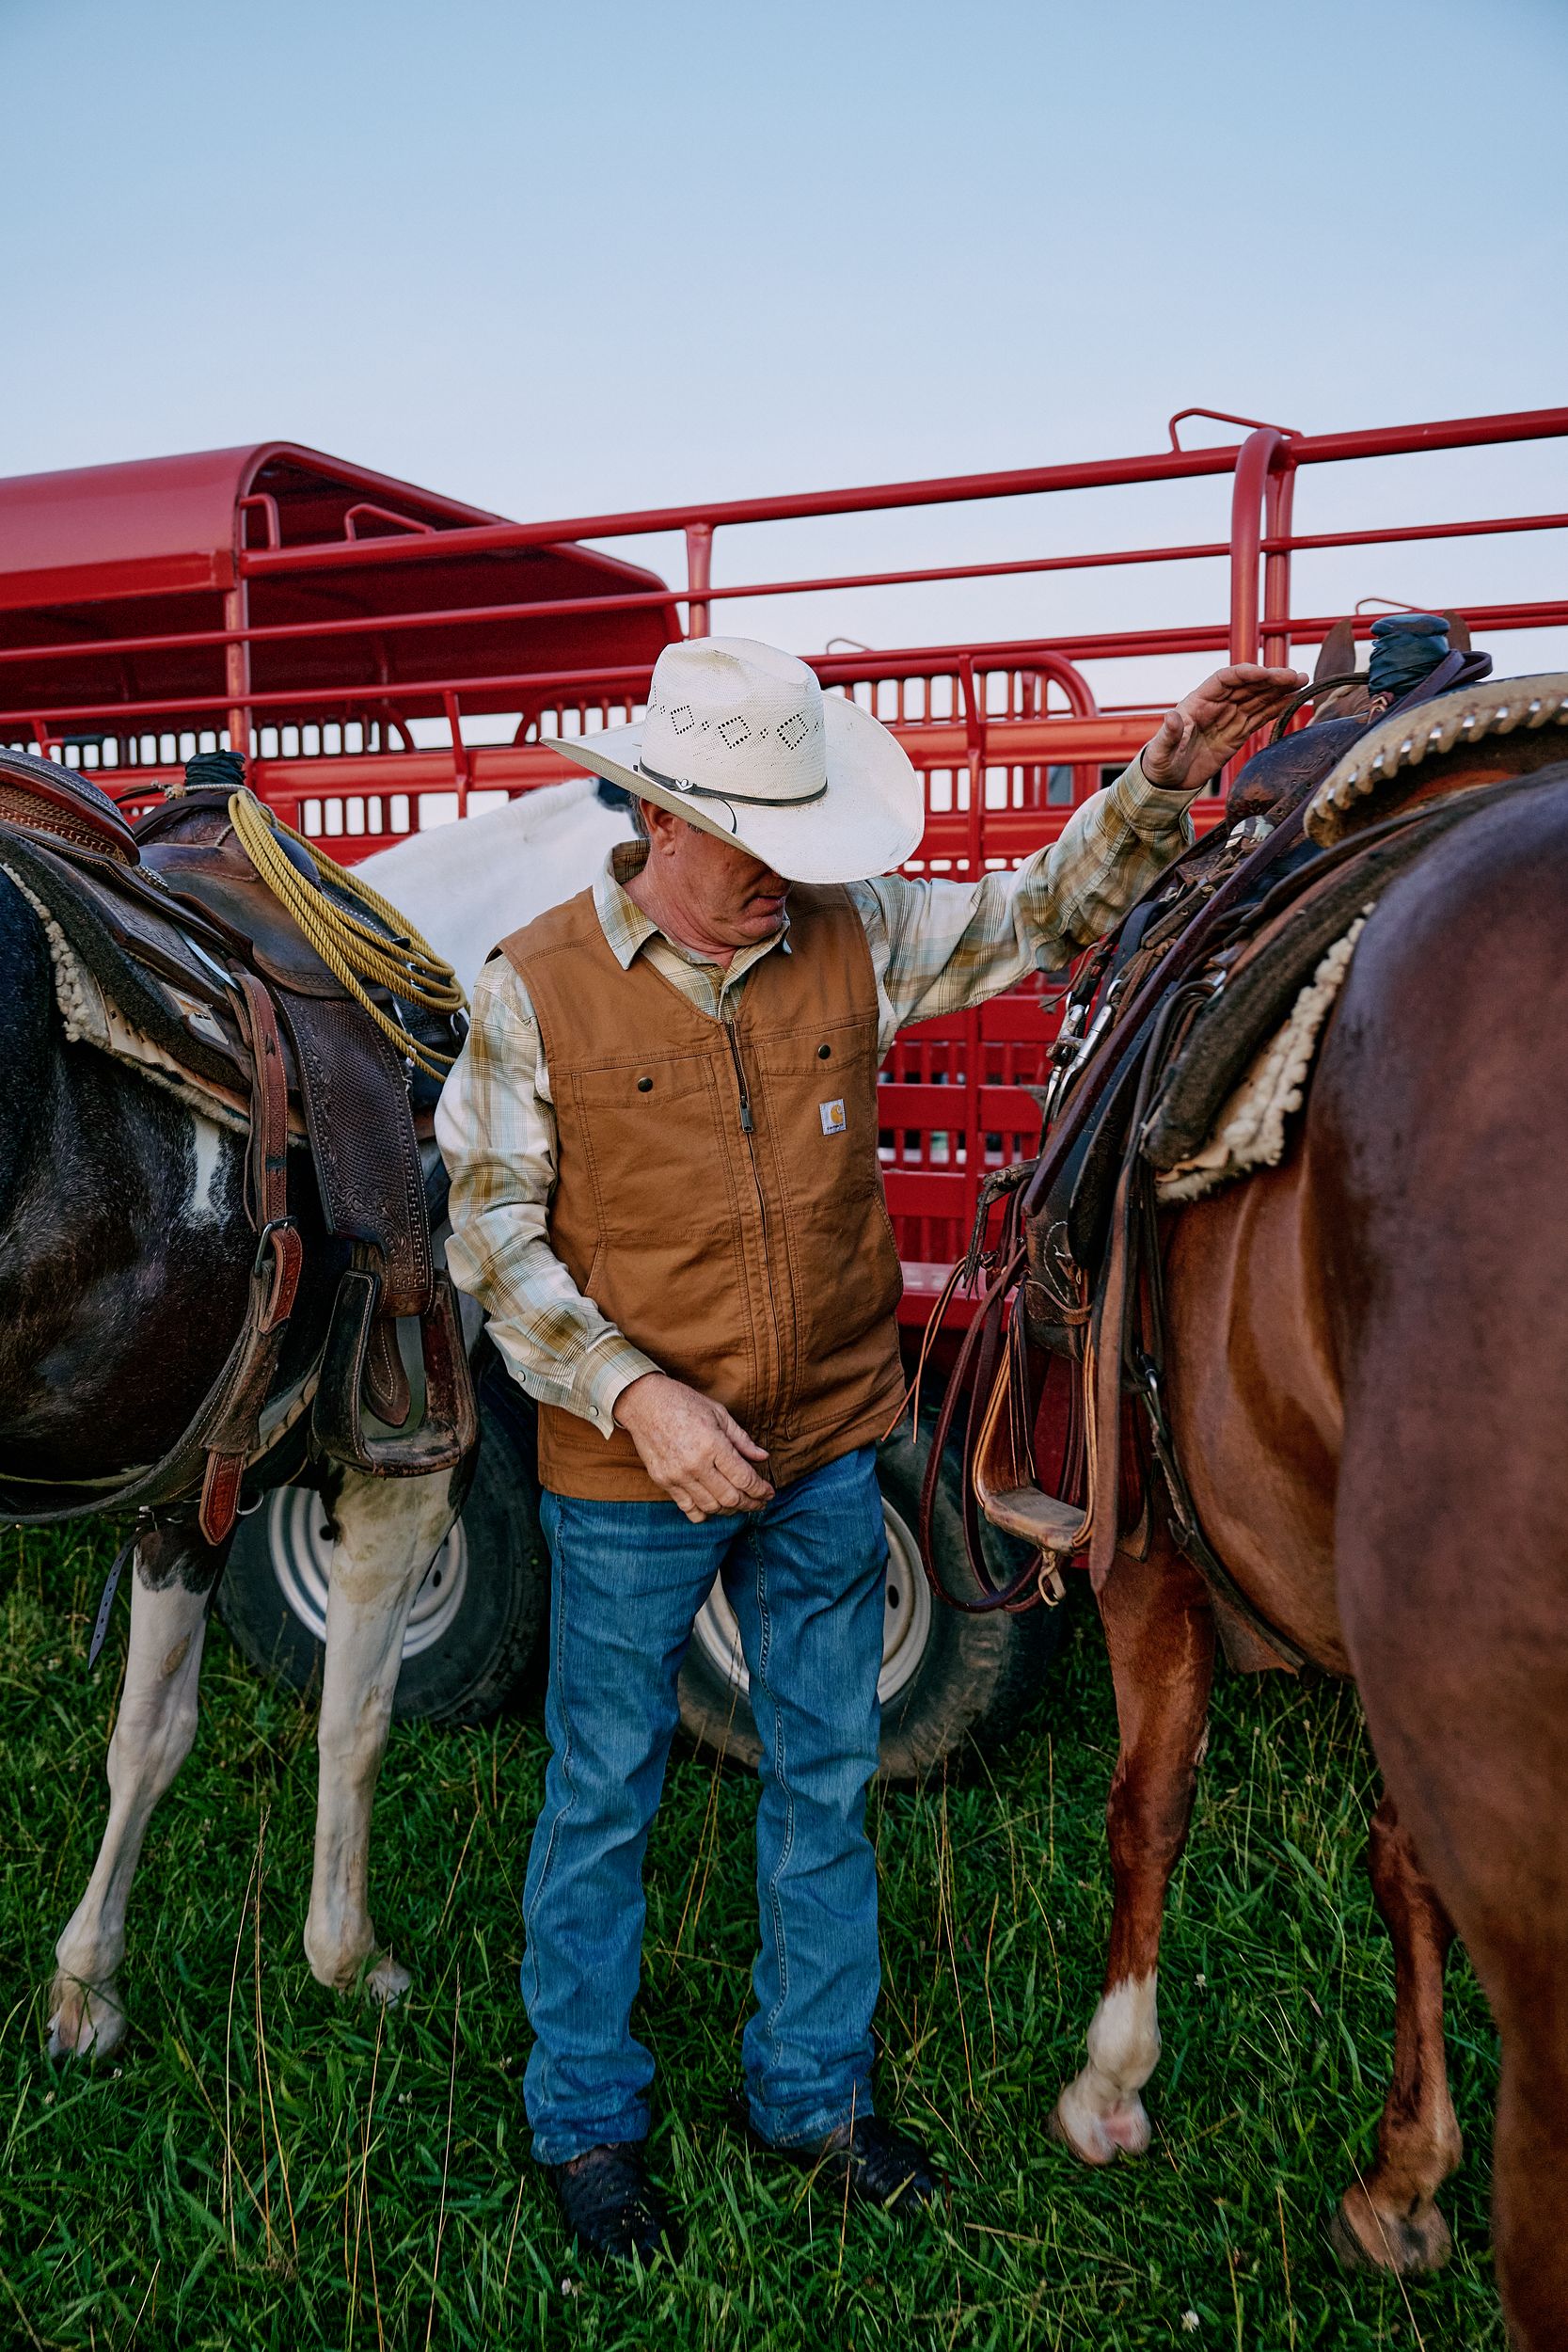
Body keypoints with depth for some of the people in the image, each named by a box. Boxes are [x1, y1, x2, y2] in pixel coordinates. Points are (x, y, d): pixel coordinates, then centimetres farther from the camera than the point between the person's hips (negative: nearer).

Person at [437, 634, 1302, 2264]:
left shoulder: (853, 937, -3)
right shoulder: (533, 989, -11)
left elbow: (1042, 914, 8)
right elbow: (492, 1238, -9)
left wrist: (1161, 784, -6)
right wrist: (637, 1396, -19)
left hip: (825, 1454, 4)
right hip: (629, 1475, -3)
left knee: (825, 1784, 17)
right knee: (604, 1802, 13)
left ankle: (812, 2094, 40)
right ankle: (584, 2125, 36)